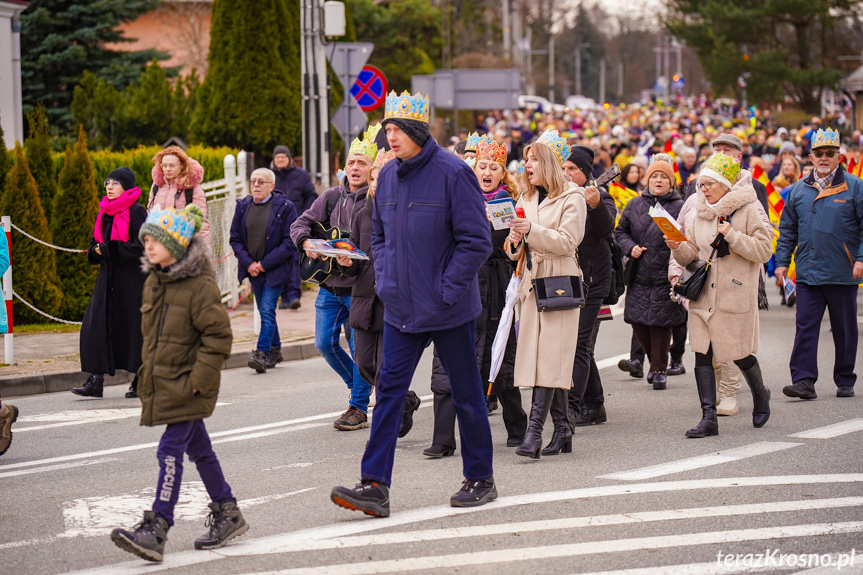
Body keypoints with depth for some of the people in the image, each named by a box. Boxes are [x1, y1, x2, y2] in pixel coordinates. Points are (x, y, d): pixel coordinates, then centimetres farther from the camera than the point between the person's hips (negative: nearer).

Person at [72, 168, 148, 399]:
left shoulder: (136, 212, -8)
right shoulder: (104, 213, 14)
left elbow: (140, 246, -16)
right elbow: (95, 244, 18)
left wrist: (108, 250, -14)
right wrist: (96, 251, -5)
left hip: (132, 278, -7)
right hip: (108, 278, 7)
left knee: (133, 327, -1)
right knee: (96, 326, -3)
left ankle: (141, 380, 10)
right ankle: (96, 380, -3)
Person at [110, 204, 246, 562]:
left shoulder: (200, 285, -16)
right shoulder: (153, 283, 10)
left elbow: (218, 337, -16)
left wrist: (197, 381, -18)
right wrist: (148, 372, 15)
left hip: (187, 387, -8)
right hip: (162, 382, 8)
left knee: (171, 450, -13)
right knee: (198, 449, 16)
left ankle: (156, 530, -16)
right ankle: (227, 514, 28)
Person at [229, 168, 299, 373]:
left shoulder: (285, 207, -9)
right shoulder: (243, 206, 5)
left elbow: (289, 243, -11)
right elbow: (235, 238, 7)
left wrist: (264, 264, -14)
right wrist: (248, 263, -8)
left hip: (275, 269, -5)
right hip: (253, 269, 5)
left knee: (267, 310, -13)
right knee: (265, 311, 13)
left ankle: (262, 353, -17)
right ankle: (275, 350, 26)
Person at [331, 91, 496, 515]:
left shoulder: (453, 173, -13)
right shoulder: (388, 176, 6)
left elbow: (476, 240, -14)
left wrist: (448, 289, -17)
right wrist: (384, 280, 4)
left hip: (449, 309, -5)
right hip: (400, 308, 5)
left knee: (466, 393, 7)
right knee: (390, 389, -2)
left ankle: (480, 478, 21)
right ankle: (375, 486, -4)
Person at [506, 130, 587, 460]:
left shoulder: (572, 198, -2)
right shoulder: (527, 199, 19)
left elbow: (567, 241, -12)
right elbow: (515, 250, 22)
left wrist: (532, 230, -22)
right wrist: (515, 241, -1)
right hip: (532, 282, 7)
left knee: (550, 358, -13)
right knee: (537, 356, 2)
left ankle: (534, 430, -20)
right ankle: (562, 430, 8)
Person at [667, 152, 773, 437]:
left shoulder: (748, 210, -6)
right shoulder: (700, 213, 11)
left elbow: (764, 250, -11)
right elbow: (692, 254, 14)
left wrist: (732, 236, -18)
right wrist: (679, 248, -7)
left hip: (735, 295, -5)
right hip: (703, 295, 5)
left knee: (739, 354, 3)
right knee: (702, 354, -2)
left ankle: (760, 394, 34)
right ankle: (708, 418, -1)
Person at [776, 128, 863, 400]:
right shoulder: (798, 190, 9)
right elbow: (787, 229, 14)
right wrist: (782, 261, 7)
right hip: (808, 273, 2)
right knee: (805, 326, -6)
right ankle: (804, 380, -8)